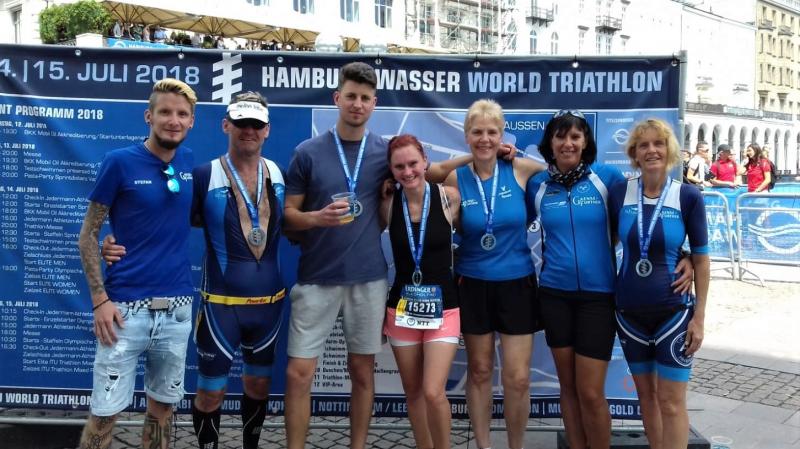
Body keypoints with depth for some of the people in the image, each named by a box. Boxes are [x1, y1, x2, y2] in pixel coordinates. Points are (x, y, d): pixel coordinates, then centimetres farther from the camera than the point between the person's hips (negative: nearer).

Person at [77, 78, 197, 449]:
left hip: (178, 308, 4)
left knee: (163, 404, 15)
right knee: (105, 412, 2)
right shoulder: (119, 162, -7)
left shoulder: (189, 161, 6)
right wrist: (100, 300, -11)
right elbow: (88, 234, -4)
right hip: (126, 307, -4)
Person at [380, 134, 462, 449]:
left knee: (433, 393, -12)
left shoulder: (448, 198, -8)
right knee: (413, 392, 13)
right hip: (402, 307, 3)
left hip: (443, 307, -2)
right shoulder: (388, 205, -3)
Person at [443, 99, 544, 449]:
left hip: (517, 284, 0)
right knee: (479, 371, 13)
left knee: (518, 378, 1)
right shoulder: (455, 179, -5)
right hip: (473, 285, 1)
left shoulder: (520, 169, -7)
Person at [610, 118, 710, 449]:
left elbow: (701, 259, -3)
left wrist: (699, 316, -6)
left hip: (674, 311, -3)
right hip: (629, 311, 3)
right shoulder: (619, 193, -2)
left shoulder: (688, 197, -8)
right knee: (646, 394, 15)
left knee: (671, 402, 2)